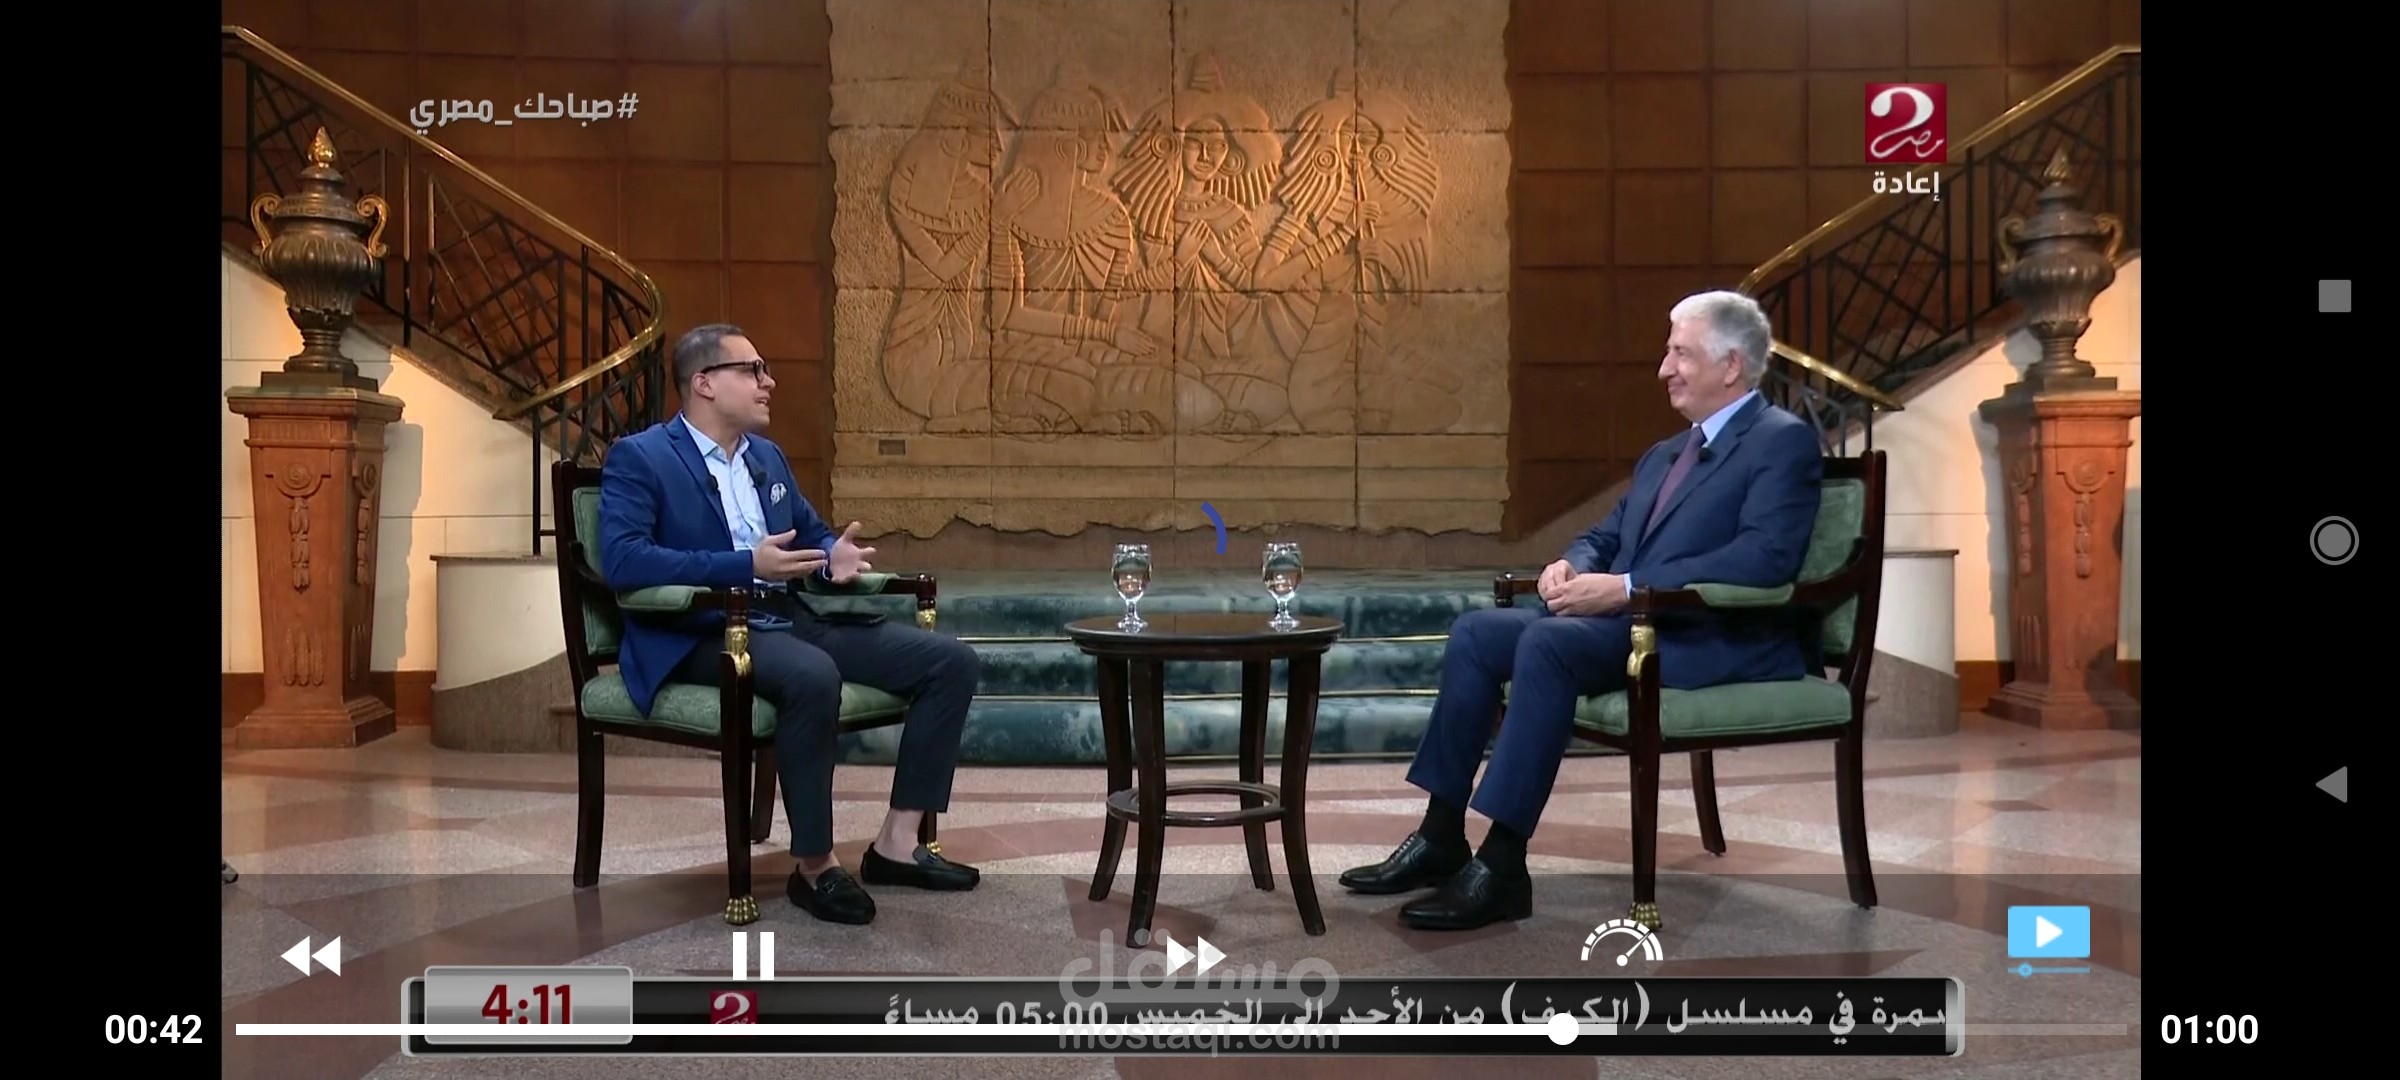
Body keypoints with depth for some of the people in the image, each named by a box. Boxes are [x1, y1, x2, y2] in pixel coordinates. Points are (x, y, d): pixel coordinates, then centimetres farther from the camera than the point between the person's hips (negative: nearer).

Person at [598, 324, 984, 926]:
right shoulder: (640, 457, -4)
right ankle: (815, 866, -22)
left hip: (788, 620, 8)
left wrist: (834, 556, -1)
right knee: (814, 677, -40)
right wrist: (747, 566, -24)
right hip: (699, 637, -8)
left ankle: (897, 841, -3)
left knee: (951, 662, -6)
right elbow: (621, 560, -18)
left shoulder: (767, 455, 19)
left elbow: (812, 532, 27)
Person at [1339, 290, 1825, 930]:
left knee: (1546, 643, -31)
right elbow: (1606, 535, 26)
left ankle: (1503, 866, -27)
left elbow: (1766, 556, -19)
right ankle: (1441, 837, -4)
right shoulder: (1666, 453, 23)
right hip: (1629, 620, 9)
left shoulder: (1784, 441, -4)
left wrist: (1626, 587, -23)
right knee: (1476, 632, -7)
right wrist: (1573, 565, 0)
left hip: (1715, 642, -9)